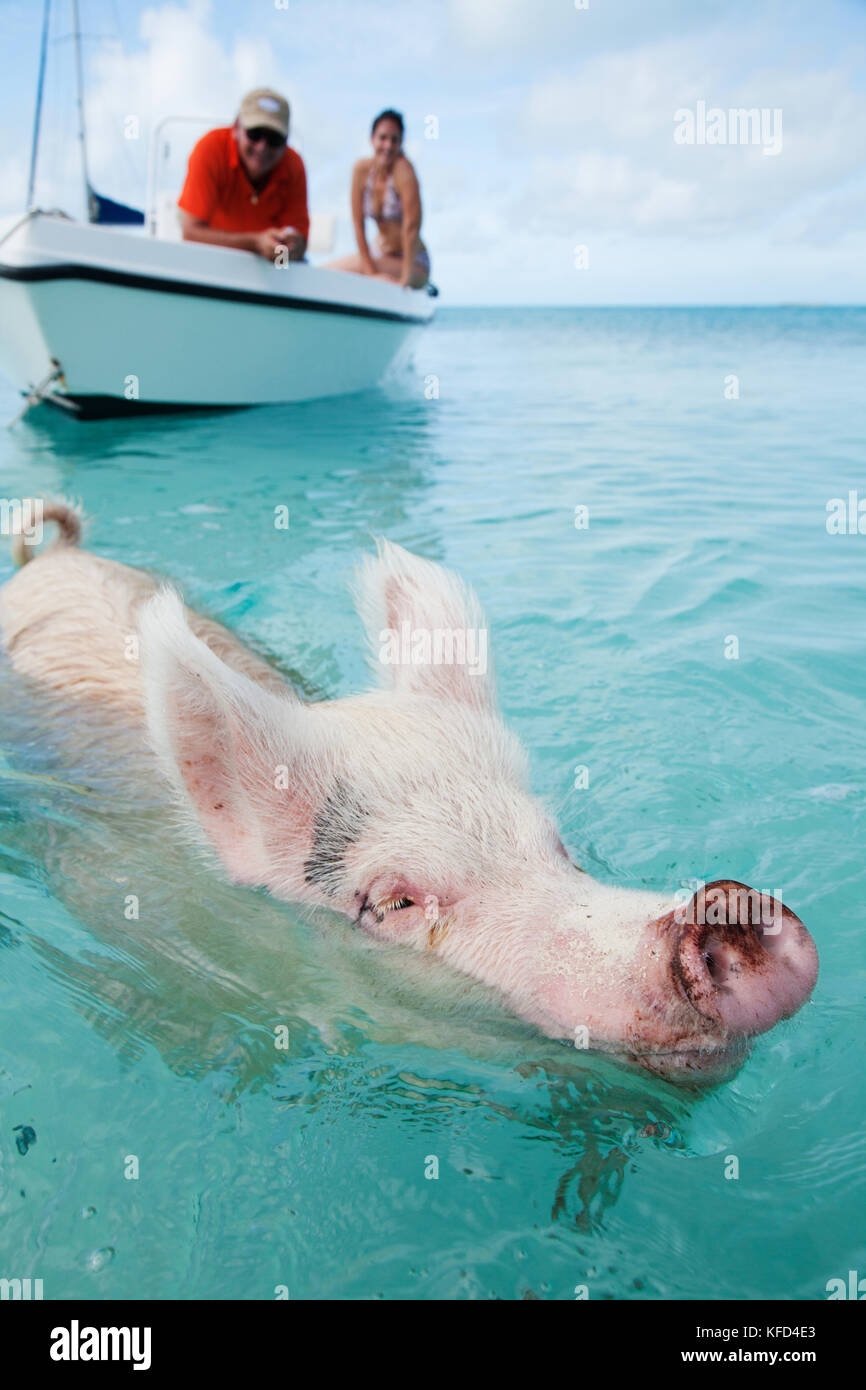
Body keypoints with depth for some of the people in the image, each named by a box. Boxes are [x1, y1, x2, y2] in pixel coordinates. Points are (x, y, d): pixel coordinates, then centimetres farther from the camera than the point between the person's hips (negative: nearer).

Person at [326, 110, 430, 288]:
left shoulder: (403, 168, -18)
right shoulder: (362, 169, -4)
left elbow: (412, 225, -23)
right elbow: (358, 224, -6)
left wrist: (406, 278, -26)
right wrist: (371, 273, -14)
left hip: (415, 264, -6)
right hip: (383, 257, 6)